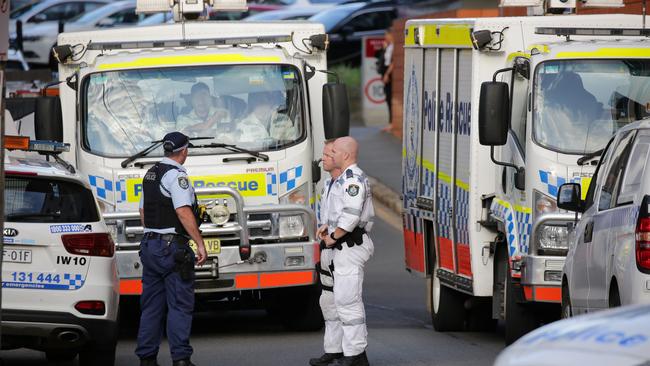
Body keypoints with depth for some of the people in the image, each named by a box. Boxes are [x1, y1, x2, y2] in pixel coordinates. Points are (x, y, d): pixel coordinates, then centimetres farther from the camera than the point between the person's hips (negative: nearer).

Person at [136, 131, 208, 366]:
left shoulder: (151, 174, 15)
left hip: (149, 245, 9)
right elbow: (183, 212, -21)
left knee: (151, 306, 11)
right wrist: (200, 243, -20)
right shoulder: (176, 175, -12)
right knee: (180, 305, -7)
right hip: (173, 247, -9)